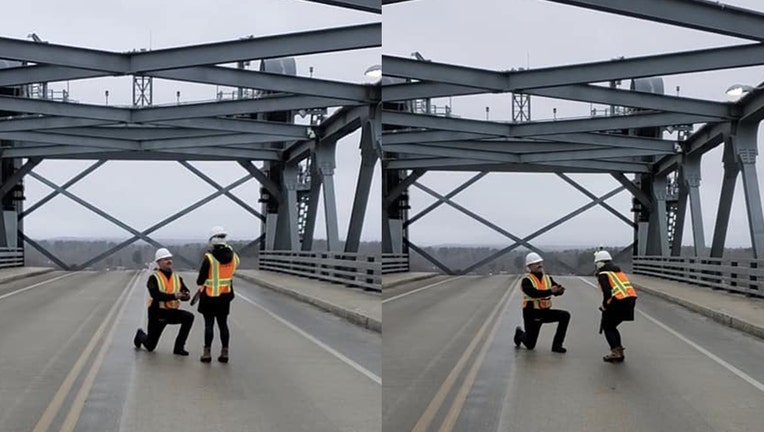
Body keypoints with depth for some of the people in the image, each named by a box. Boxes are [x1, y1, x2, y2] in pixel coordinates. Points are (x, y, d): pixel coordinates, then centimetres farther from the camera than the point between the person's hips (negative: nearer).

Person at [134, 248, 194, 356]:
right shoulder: (154, 278, -10)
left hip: (172, 311, 4)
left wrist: (184, 295, -29)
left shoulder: (177, 278, 4)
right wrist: (173, 296, -36)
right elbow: (156, 294, -26)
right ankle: (140, 335, 42)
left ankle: (179, 347, -14)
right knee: (150, 346, 4)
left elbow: (186, 293, -5)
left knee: (189, 317, -26)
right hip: (157, 312, -4)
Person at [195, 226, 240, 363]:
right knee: (223, 324, 11)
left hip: (209, 297, -4)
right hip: (225, 296, 4)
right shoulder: (233, 257, -3)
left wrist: (200, 283, 10)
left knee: (209, 324, 3)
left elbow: (200, 279, -12)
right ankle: (224, 352, 13)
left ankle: (207, 353, 5)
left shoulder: (209, 258, -16)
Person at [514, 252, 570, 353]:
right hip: (531, 314, -5)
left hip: (545, 311, 5)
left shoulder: (548, 278, 3)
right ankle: (520, 334, 37)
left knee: (565, 316, -18)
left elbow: (555, 290, -11)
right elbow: (534, 293, -33)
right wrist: (550, 291, -45)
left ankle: (556, 345, -9)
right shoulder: (527, 281, -15)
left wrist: (560, 289, -35)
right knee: (530, 345, 0)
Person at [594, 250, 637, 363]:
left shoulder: (603, 274, -1)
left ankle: (616, 351, -4)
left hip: (618, 301, -8)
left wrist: (604, 306, 1)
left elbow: (607, 292, -15)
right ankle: (619, 352, 20)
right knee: (612, 326, 22)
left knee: (607, 327, 8)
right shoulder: (619, 271, 24)